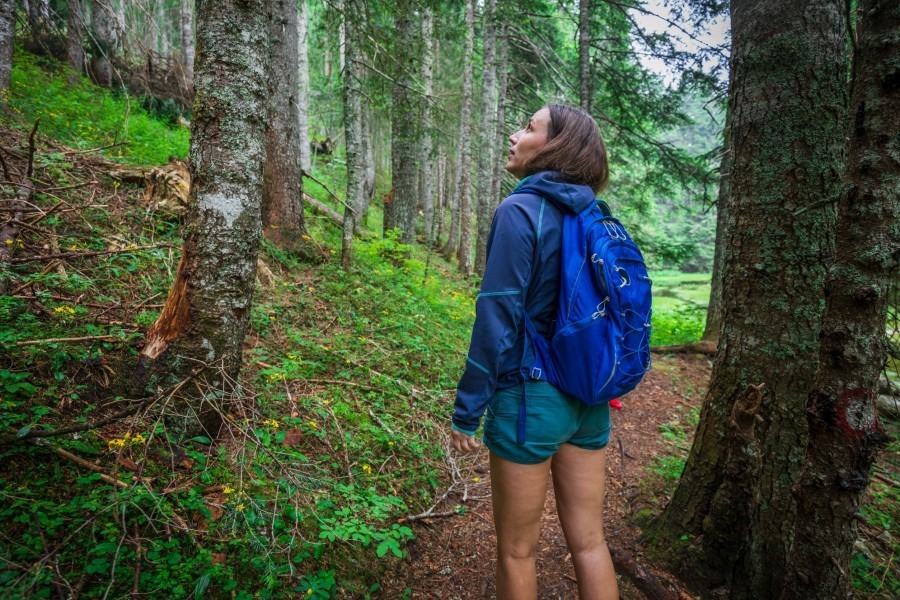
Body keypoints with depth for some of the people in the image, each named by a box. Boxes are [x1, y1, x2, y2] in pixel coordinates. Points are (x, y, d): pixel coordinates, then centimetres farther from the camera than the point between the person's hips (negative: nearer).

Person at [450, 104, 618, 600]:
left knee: (516, 550, 14)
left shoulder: (520, 211, -15)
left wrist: (466, 411, -10)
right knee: (589, 541, 20)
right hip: (589, 399, 7)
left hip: (531, 396, -7)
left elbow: (498, 319, -18)